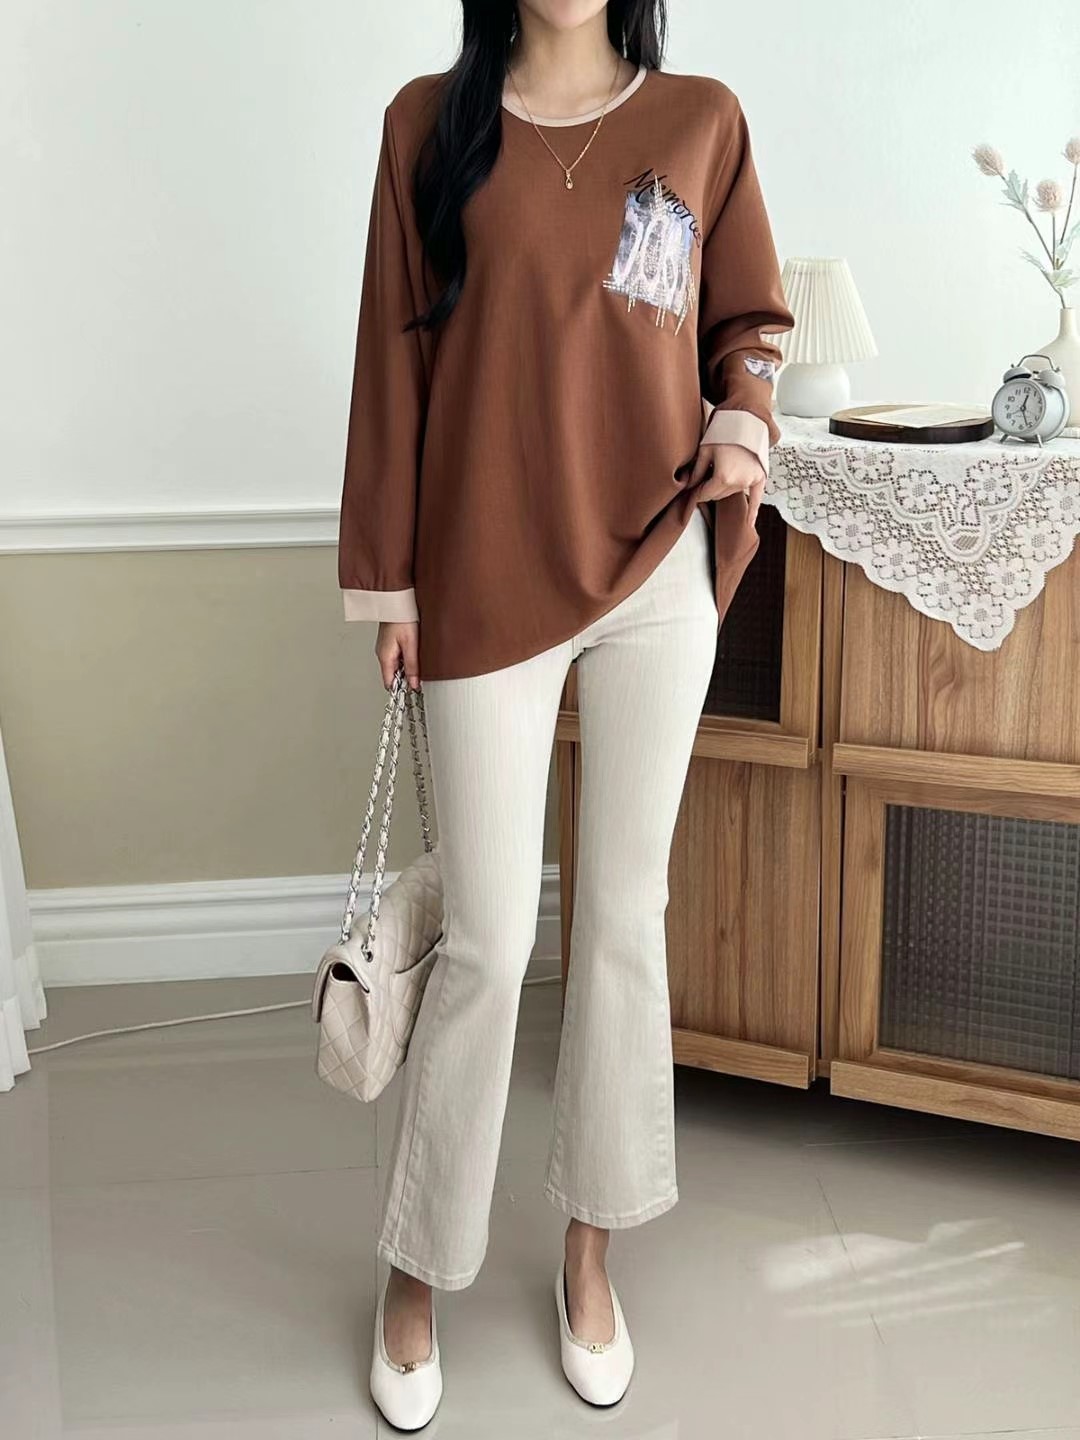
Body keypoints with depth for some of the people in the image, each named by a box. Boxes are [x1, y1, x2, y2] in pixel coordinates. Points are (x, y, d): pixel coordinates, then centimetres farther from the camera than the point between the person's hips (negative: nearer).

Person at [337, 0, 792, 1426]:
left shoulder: (701, 120, 3)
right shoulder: (431, 122, 1)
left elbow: (744, 319, 13)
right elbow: (395, 358, 2)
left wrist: (745, 425, -9)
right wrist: (389, 581, 0)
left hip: (656, 569, 2)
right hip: (487, 580, -1)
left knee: (625, 916, 10)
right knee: (488, 941, 1)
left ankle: (590, 1244, 28)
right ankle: (416, 1268, 22)